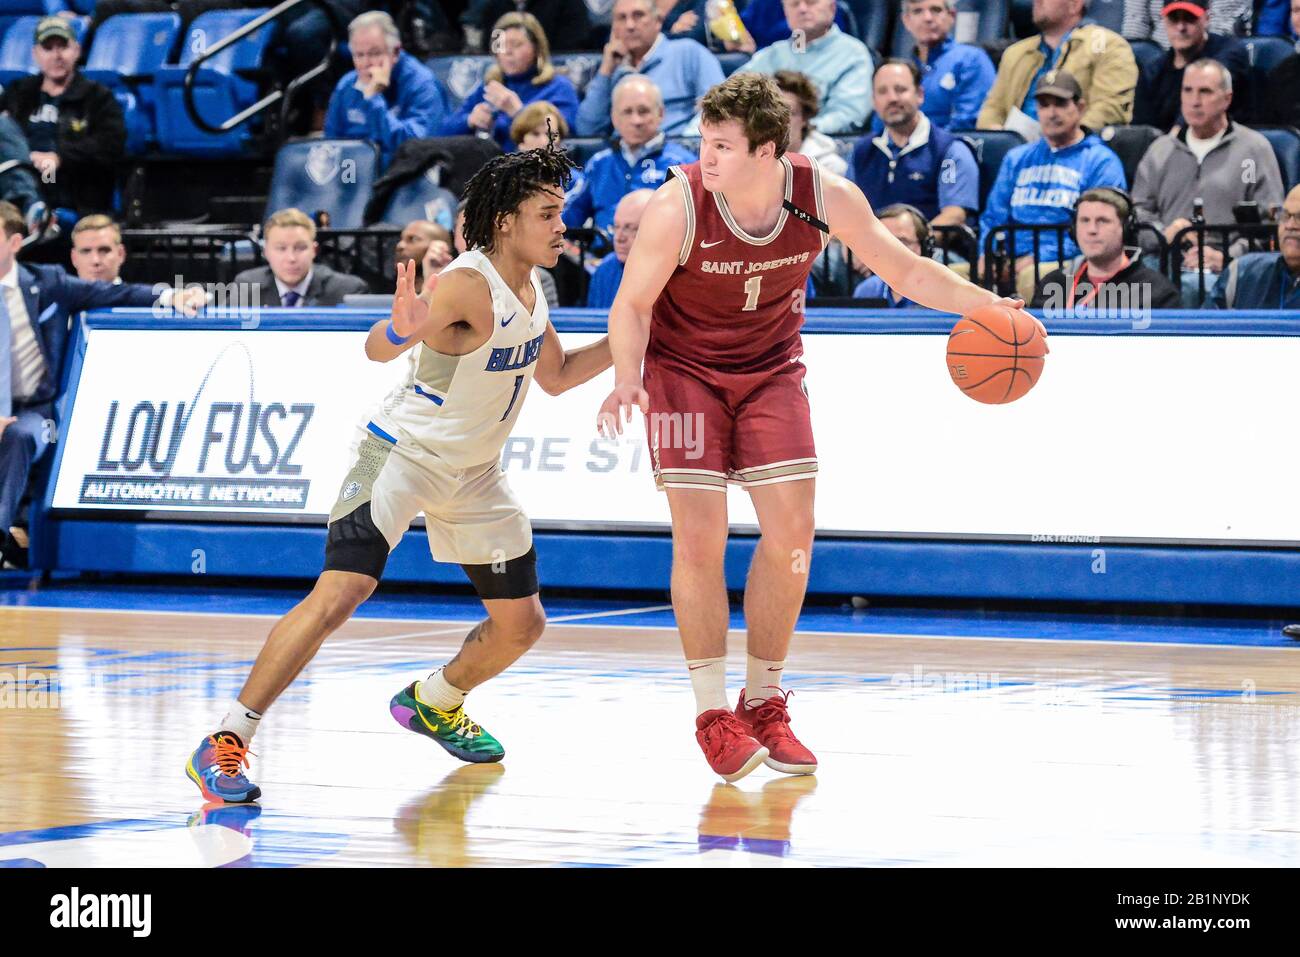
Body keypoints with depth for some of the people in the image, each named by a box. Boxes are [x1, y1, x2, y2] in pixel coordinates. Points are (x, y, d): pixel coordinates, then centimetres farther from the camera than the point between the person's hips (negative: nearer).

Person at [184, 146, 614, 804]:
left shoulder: (530, 289, 3)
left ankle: (433, 702, 39)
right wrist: (401, 329, -61)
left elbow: (556, 376, 20)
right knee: (339, 594, -25)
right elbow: (377, 350, -38)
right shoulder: (466, 285, -23)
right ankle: (224, 743, -23)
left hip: (474, 472, 8)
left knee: (521, 624, 11)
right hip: (401, 452, -8)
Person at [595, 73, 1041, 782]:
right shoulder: (676, 207, -27)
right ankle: (713, 712, 1)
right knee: (700, 540, -11)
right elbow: (632, 304, -15)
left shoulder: (828, 198, -18)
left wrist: (986, 305, -18)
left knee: (791, 538, -3)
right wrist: (627, 379, -32)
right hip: (683, 370, -3)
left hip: (770, 371, 3)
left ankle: (765, 703, 13)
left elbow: (904, 271, -4)